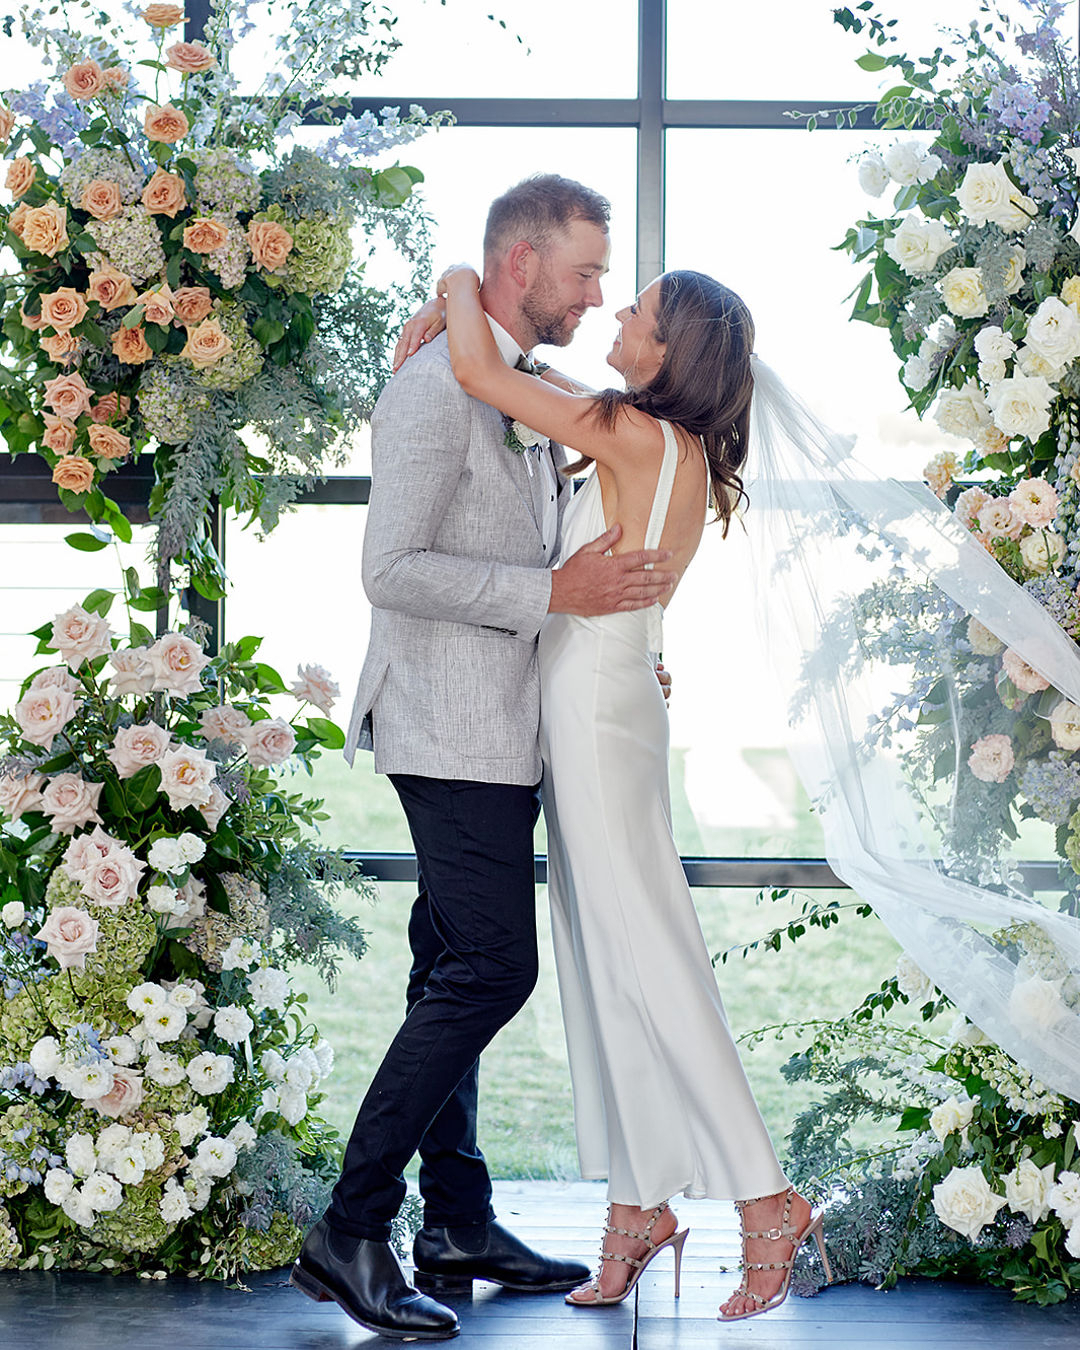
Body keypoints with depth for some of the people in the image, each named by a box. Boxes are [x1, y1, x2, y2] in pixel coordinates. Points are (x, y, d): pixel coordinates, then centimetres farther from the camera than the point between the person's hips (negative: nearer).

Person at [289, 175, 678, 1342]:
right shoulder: (438, 385, -13)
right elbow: (394, 568, -21)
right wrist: (554, 591, -21)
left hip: (495, 731, 10)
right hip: (455, 731, -10)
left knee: (458, 972, 12)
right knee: (490, 968, -13)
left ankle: (458, 1225, 19)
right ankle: (350, 1232, -9)